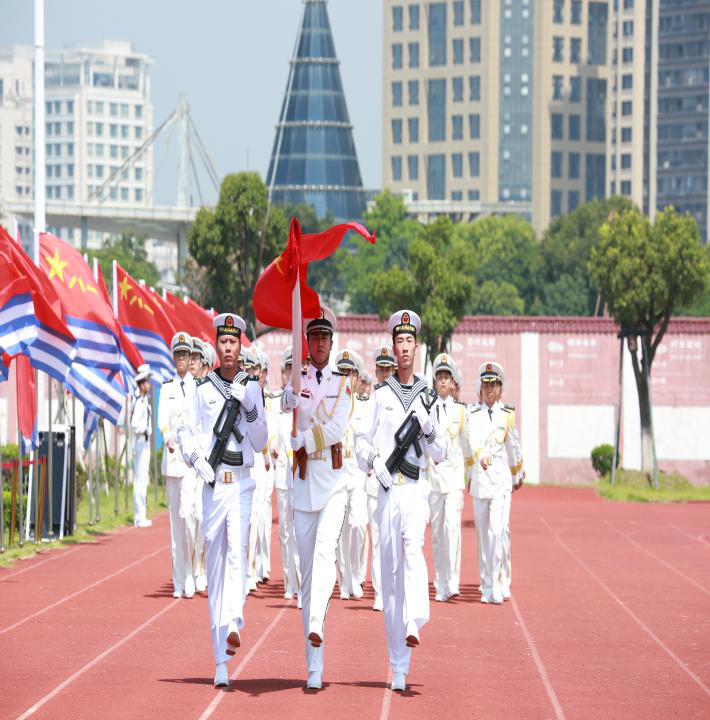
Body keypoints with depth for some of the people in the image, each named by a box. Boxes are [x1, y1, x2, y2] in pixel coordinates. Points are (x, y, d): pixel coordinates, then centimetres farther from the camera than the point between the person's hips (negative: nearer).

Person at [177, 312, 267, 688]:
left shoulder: (253, 388, 8)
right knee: (215, 563, 1)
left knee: (238, 549, -24)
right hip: (212, 484, 1)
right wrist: (198, 461, -9)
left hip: (242, 484, -1)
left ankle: (233, 624, -42)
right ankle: (220, 662, 5)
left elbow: (260, 442, 6)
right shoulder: (203, 389, 9)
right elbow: (184, 432, 8)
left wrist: (249, 408, -9)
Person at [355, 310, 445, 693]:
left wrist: (429, 429, -6)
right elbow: (362, 440, 9)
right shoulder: (380, 395, 11)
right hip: (387, 488, 1)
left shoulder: (428, 397, 11)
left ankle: (415, 624, -46)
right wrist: (375, 463, -10)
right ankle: (398, 667, 5)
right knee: (391, 568, 0)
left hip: (417, 487, -1)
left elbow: (439, 454, 13)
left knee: (413, 545, -30)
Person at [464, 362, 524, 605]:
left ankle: (495, 587, -15)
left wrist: (518, 475, 26)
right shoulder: (473, 415, 3)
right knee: (482, 534, 6)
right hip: (479, 478, 1)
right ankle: (486, 586, 14)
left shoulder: (507, 415, 5)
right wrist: (482, 455, -37)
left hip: (501, 479, -1)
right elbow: (473, 440, -16)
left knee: (497, 531, -14)